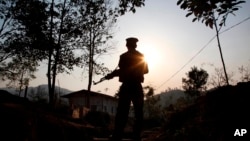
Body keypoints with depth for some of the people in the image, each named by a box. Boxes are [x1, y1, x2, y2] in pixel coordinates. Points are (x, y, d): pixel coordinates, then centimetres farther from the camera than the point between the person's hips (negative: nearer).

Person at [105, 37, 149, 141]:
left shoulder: (124, 56, -5)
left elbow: (123, 71, -15)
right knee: (138, 113, 8)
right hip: (137, 87, 3)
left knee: (122, 113, -1)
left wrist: (112, 75, -3)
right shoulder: (141, 56, 8)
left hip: (126, 87, -3)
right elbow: (145, 70, 15)